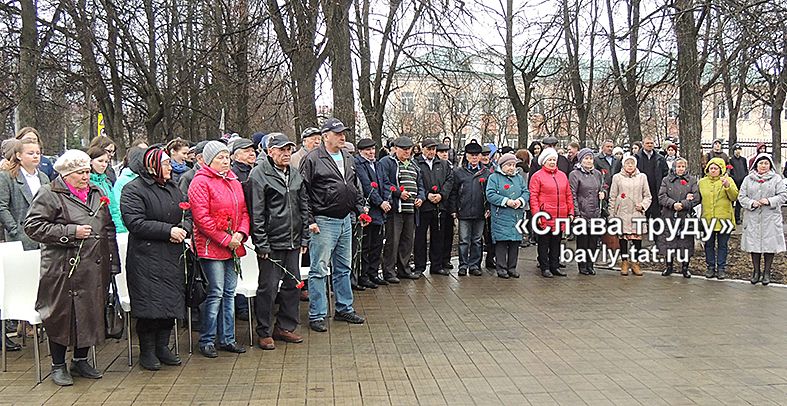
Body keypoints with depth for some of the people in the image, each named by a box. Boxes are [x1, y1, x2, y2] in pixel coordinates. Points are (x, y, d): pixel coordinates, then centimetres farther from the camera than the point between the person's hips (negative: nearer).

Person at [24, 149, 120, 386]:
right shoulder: (49, 194, -4)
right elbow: (33, 226, -12)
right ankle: (58, 366, 17)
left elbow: (109, 229, 19)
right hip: (64, 270, -6)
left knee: (91, 313, 10)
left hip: (95, 269, 6)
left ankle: (80, 361, 27)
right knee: (62, 315, 2)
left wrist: (113, 263, 13)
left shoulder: (96, 193, 15)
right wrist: (70, 232, -16)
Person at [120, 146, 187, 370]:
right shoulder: (133, 190, -7)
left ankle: (162, 347, 22)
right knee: (149, 305, -4)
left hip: (172, 258, 7)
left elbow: (187, 215, 19)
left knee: (172, 300, 9)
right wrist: (168, 231, -19)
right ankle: (147, 351, 10)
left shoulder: (173, 189, 15)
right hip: (146, 258, -7)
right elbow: (135, 223, -17)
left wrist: (183, 229, -5)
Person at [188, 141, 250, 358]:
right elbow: (202, 218, -15)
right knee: (216, 293, -6)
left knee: (229, 293, 11)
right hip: (211, 246, -7)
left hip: (233, 245, 7)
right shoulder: (200, 182, -9)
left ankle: (227, 338, 20)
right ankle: (206, 341, 6)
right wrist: (225, 240, -14)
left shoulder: (234, 182, 14)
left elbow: (243, 211, 16)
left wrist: (240, 234, -3)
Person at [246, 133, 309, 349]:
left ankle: (286, 327, 25)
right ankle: (264, 333, 11)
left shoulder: (295, 175, 13)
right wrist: (261, 244, -14)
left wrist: (304, 238, 12)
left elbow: (304, 207, 17)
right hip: (271, 244, -7)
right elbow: (256, 212, -12)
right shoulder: (258, 175, -8)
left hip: (293, 242, 7)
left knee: (293, 284, 12)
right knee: (268, 287, -1)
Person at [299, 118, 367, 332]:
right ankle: (316, 316, 5)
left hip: (345, 220, 8)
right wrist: (310, 220, -16)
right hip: (323, 222, -7)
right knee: (319, 269, -3)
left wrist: (360, 209, 13)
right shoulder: (313, 159, -10)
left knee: (344, 268, 15)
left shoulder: (348, 160, 14)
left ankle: (344, 309, 27)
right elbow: (303, 192, -12)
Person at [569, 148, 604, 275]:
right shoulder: (574, 174, -4)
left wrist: (603, 193, 1)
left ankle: (590, 265, 19)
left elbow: (603, 189, 25)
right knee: (582, 240, 1)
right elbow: (572, 195, -8)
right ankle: (582, 266, 12)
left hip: (596, 213, 5)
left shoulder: (598, 174, 13)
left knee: (594, 240, 7)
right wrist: (576, 213, -13)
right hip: (582, 213, -5)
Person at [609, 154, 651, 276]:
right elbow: (612, 197, 7)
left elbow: (648, 196, 14)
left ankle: (634, 263, 10)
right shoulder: (617, 177, 6)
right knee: (623, 237, 0)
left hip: (637, 213, 1)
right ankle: (624, 262, 12)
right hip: (622, 213, -1)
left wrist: (643, 205, -6)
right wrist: (612, 215, 4)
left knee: (637, 238, -3)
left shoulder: (642, 177, 10)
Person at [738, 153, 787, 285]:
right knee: (754, 244, 5)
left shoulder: (776, 179, 4)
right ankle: (756, 271, 19)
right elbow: (741, 196, 5)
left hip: (771, 218, -1)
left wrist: (769, 201, -16)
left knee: (769, 244, 2)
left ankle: (767, 272, 15)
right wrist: (751, 203, -13)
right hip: (753, 217, 1)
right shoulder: (748, 179, 8)